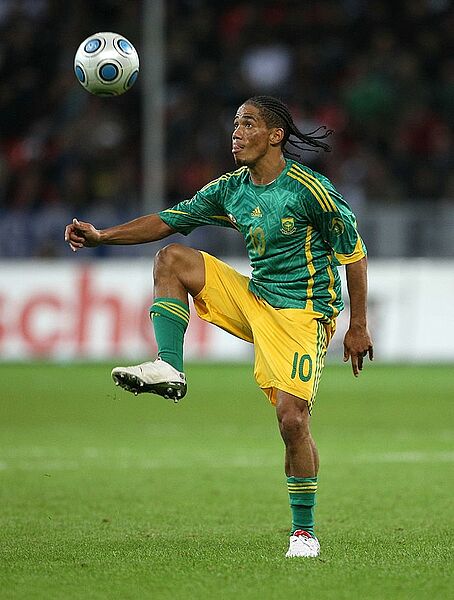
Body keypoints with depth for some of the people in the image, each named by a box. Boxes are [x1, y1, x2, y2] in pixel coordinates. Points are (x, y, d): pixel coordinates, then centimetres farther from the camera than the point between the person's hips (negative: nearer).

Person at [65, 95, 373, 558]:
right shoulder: (231, 190, 5)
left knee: (292, 420, -17)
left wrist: (358, 327, -9)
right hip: (255, 298, 7)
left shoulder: (308, 189, -14)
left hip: (301, 315, -7)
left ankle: (304, 530, -1)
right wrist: (101, 236, -4)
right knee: (171, 259, -3)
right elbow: (167, 221, 8)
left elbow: (353, 253, -9)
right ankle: (168, 369, -14)